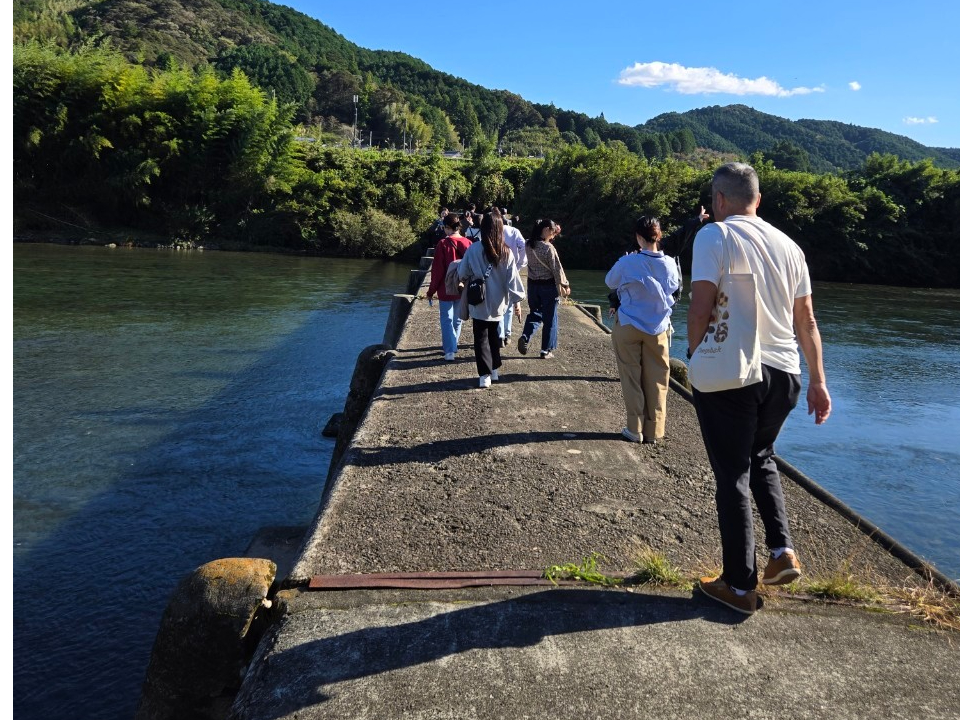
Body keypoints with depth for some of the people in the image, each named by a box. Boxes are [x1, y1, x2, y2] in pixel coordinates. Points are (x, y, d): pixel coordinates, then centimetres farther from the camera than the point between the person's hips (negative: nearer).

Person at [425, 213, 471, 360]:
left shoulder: (443, 244, -13)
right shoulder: (467, 243, -2)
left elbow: (437, 270, -11)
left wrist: (431, 291, -2)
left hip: (446, 290, -4)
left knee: (447, 320, 1)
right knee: (457, 320, 16)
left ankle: (450, 351, -7)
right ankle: (452, 347, 25)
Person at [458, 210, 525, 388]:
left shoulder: (473, 249, -13)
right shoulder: (506, 252, -6)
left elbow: (463, 274, -4)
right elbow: (512, 279, -5)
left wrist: (470, 281, 18)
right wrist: (517, 300, 2)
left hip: (479, 303, -3)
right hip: (497, 303, 3)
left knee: (481, 339, 5)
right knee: (494, 336, 21)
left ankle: (485, 375, 0)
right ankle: (495, 370, 29)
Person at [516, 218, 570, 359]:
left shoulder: (529, 245, 0)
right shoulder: (548, 248, -19)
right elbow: (557, 269, -15)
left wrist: (554, 231, 19)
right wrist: (564, 285, -5)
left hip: (532, 284, 6)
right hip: (548, 285, -6)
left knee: (535, 313, 20)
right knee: (550, 319, 7)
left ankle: (525, 337, -5)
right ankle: (546, 350, 12)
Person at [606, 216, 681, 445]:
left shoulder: (628, 263, -12)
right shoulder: (669, 264, -5)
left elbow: (610, 282, 6)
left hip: (629, 327, -2)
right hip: (658, 328, 2)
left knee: (632, 378, 8)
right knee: (656, 381, 8)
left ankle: (635, 429, 10)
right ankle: (654, 431, 13)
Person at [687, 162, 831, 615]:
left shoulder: (714, 236, -7)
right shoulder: (788, 245, 9)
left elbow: (701, 309, -15)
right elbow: (806, 321, 11)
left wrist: (694, 353, 2)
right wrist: (818, 382, 17)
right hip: (783, 373, 5)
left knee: (733, 475, 5)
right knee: (761, 459, 27)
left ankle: (740, 585, 13)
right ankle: (782, 550, 15)